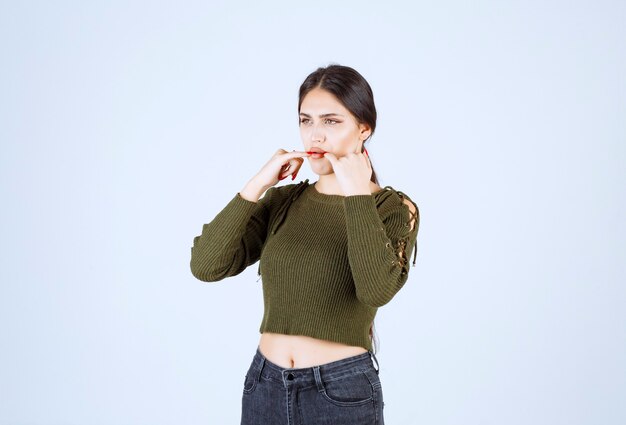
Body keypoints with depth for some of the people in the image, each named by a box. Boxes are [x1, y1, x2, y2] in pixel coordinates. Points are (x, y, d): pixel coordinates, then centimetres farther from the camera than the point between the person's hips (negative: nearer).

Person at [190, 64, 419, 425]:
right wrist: (257, 185, -12)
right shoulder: (282, 200, 4)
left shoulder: (394, 208, -6)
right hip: (265, 387, 4)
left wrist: (358, 195, -21)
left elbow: (377, 289, -25)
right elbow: (206, 266, -9)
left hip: (342, 393, -3)